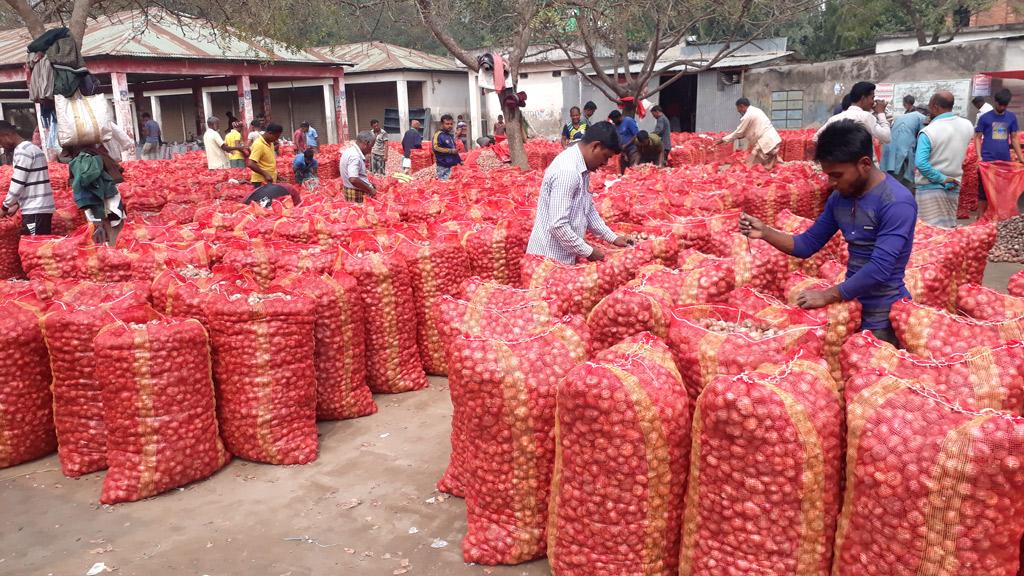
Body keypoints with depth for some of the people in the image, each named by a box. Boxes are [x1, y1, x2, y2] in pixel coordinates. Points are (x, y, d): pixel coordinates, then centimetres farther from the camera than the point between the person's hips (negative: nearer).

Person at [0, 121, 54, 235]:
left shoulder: (22, 151, -12)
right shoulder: (29, 148, 18)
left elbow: (17, 184, -14)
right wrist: (17, 204, 19)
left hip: (35, 210, -9)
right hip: (40, 207, 9)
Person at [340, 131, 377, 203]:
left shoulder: (350, 151, 11)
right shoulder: (355, 156, -21)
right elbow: (353, 179, -32)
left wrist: (368, 184, 16)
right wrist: (370, 190, -21)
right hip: (357, 195, -10)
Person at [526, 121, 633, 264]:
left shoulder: (581, 167, 6)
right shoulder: (567, 170, -24)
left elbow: (588, 208, 19)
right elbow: (558, 225, -27)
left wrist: (613, 238, 16)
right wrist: (588, 251, -17)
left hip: (563, 254, 9)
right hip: (551, 257, -9)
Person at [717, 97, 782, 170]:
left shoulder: (748, 116, -11)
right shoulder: (756, 110, 19)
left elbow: (739, 132, -4)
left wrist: (722, 140, 4)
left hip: (766, 142, -10)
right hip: (773, 140, 10)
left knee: (751, 166, -6)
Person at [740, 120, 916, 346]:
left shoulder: (897, 202, -21)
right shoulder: (839, 197, 2)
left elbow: (879, 269, -27)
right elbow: (807, 245, 8)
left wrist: (827, 296, -22)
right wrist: (764, 232, -7)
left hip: (882, 316, -7)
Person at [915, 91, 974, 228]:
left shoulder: (928, 132, -18)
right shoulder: (967, 126, 1)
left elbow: (921, 163, -25)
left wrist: (941, 179, -16)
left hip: (930, 188, -6)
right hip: (954, 187, 6)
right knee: (949, 227, 15)